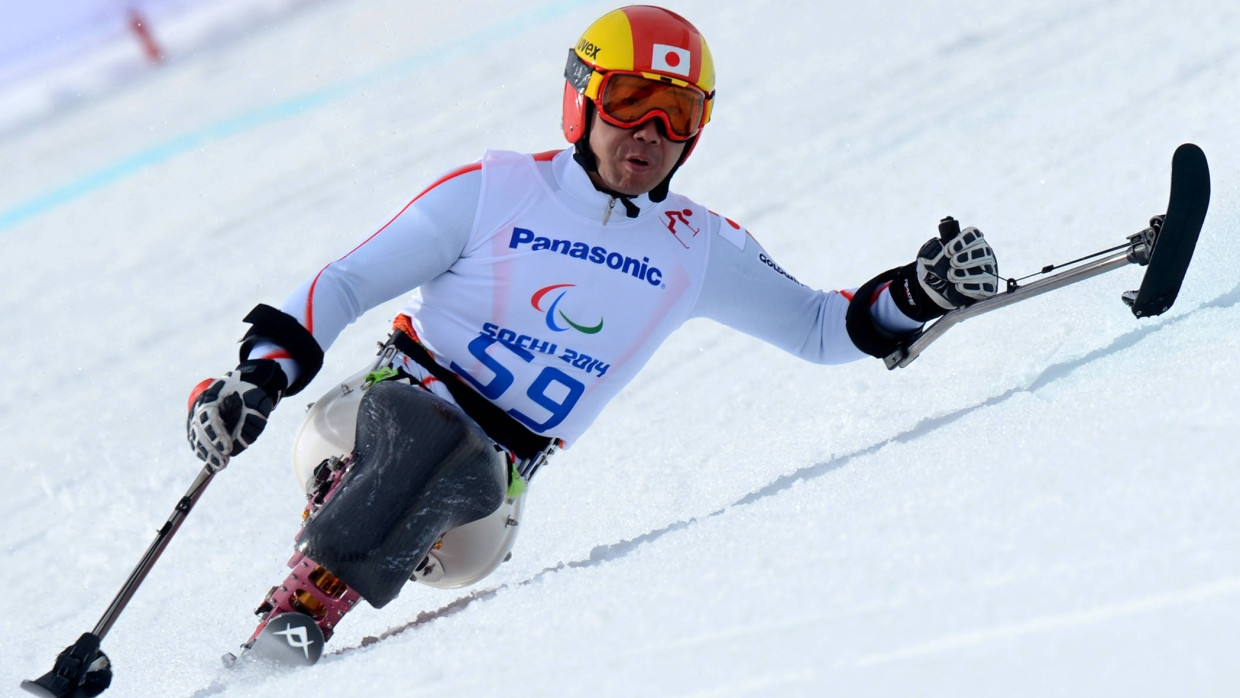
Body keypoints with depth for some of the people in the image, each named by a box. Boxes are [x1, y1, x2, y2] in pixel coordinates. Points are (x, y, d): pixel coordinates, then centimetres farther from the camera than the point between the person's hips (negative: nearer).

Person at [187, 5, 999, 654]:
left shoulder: (699, 248, 9)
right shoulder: (493, 192, -2)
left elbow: (820, 328, 15)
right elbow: (346, 285, 1)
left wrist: (916, 296, -5)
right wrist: (259, 377, -13)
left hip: (488, 480, 2)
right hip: (379, 409, -2)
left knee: (471, 544, -35)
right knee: (429, 434, -39)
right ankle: (289, 616, -38)